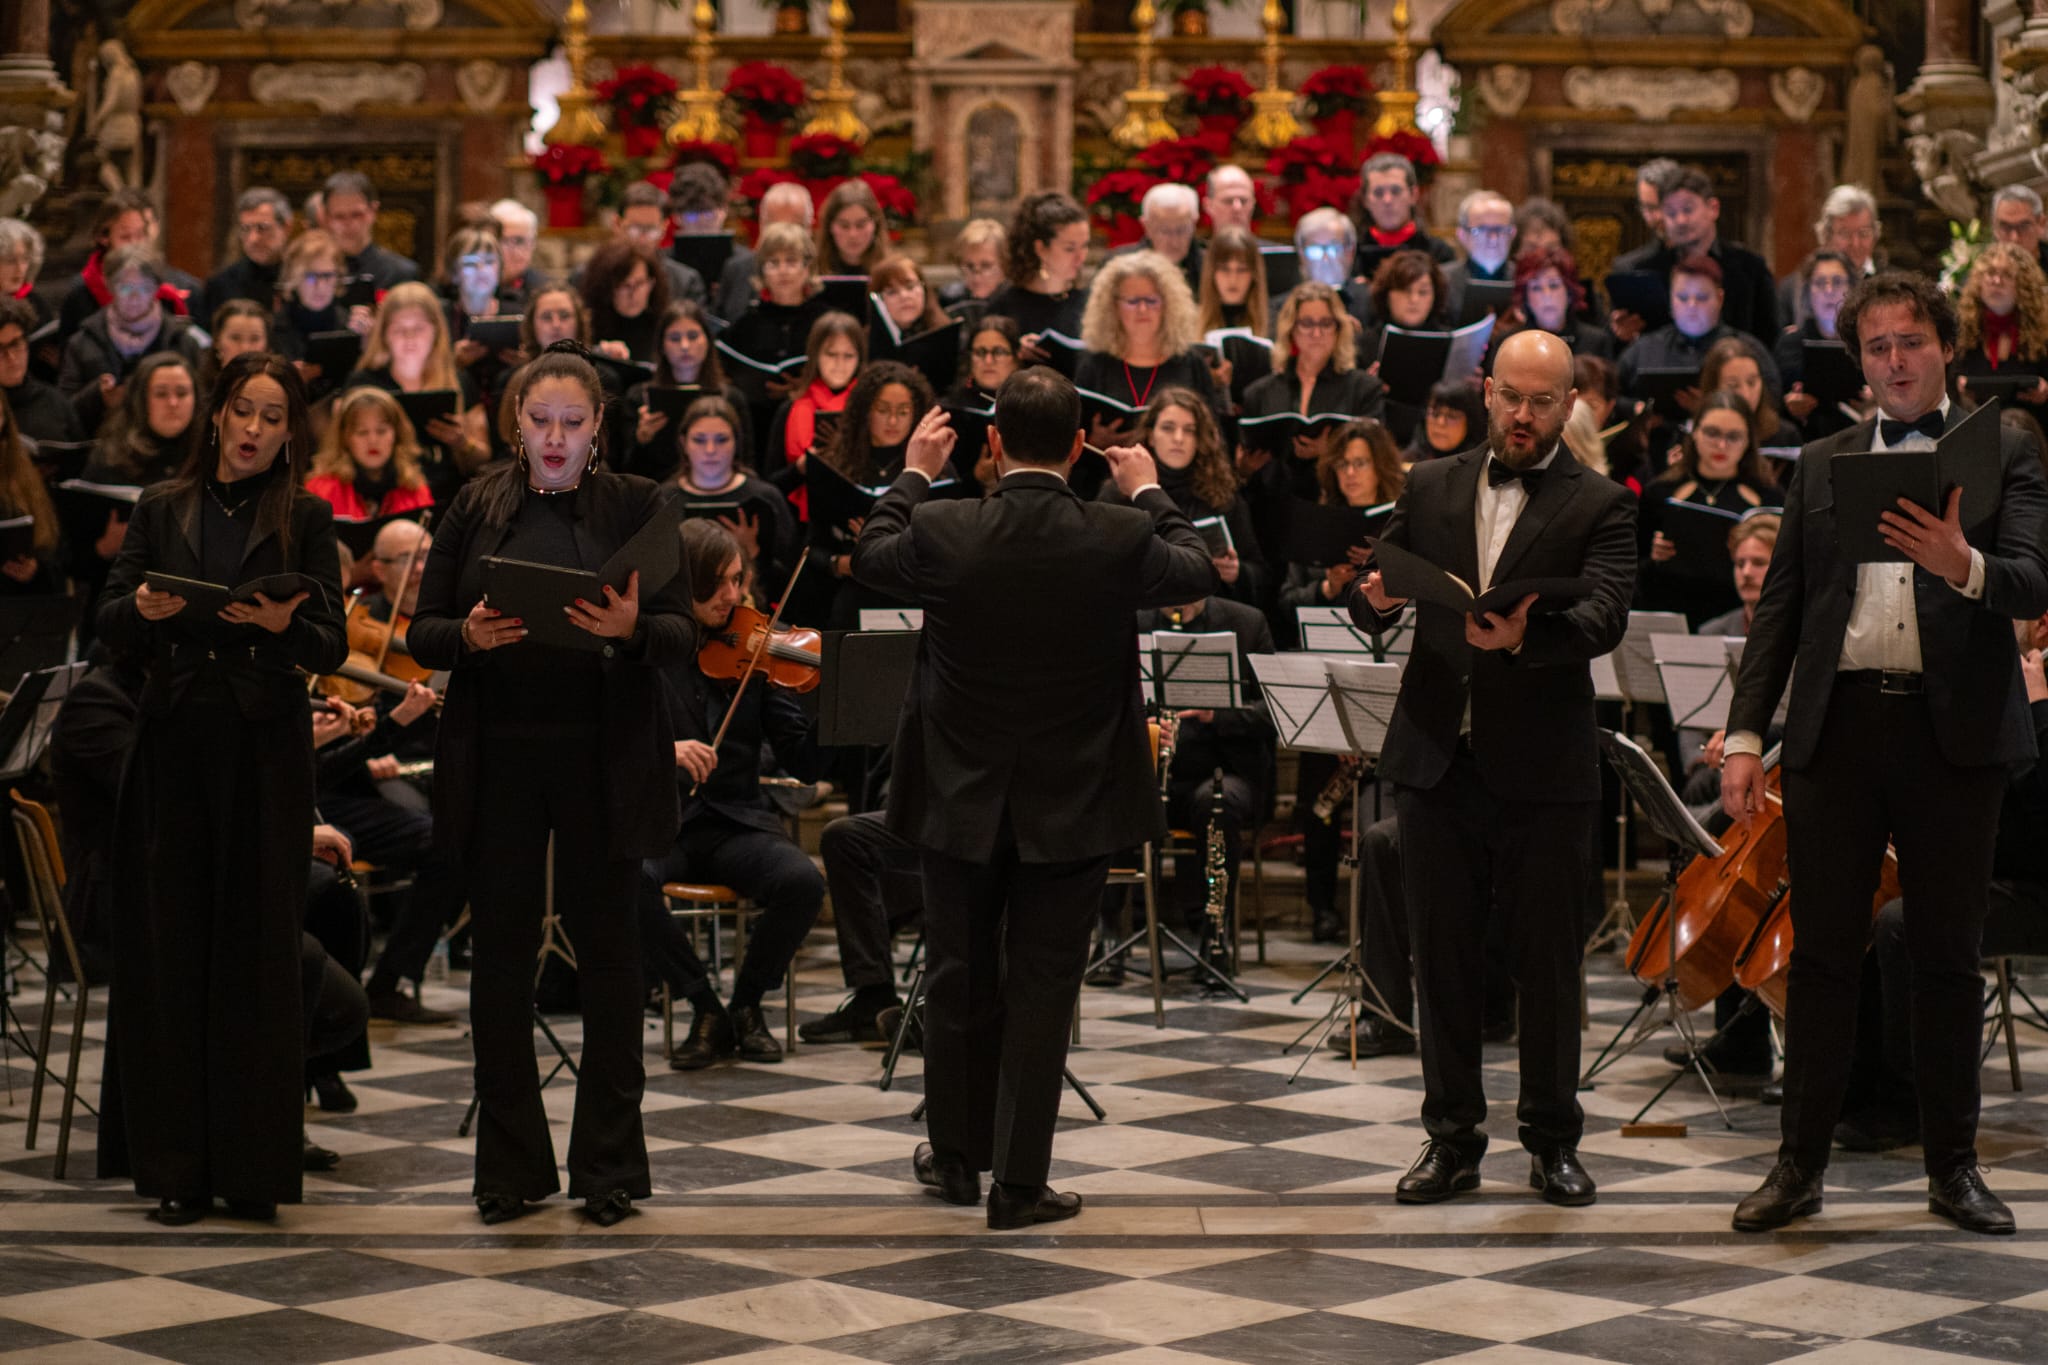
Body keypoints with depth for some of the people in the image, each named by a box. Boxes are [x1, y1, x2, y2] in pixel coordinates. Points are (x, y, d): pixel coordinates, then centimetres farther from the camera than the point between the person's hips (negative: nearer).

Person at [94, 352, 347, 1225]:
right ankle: (175, 1163, 8)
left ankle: (252, 1167, 6)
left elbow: (332, 647, -1)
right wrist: (143, 610, -18)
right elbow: (110, 621, 5)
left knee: (256, 948, 0)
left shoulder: (305, 520, 6)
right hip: (173, 744, 2)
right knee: (170, 946, 2)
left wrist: (287, 624, -22)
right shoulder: (163, 512, 12)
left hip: (264, 751, -2)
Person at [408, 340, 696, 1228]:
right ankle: (511, 1166, 14)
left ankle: (608, 1165, 13)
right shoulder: (478, 507, 7)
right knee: (501, 951, 4)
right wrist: (468, 636, -17)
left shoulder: (639, 507, 4)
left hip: (603, 762, -1)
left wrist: (631, 629, -24)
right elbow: (423, 635, 4)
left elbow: (683, 637, -3)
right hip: (497, 760, 1)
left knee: (606, 949, 3)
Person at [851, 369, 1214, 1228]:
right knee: (1042, 988, 6)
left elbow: (869, 559, 8)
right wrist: (1148, 491, 22)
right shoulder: (1121, 541, -14)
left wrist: (913, 474, 21)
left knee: (959, 980, 16)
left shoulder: (942, 532, -14)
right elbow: (1195, 573, 8)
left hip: (962, 800, 1)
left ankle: (957, 1157, 30)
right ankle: (1019, 1182, 8)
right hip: (1074, 804, -1)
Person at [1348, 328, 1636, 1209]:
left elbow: (1604, 615, -16)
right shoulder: (1430, 490, 11)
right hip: (1437, 761, 3)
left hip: (1544, 771, -3)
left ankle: (1553, 1138, 17)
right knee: (1441, 954, 8)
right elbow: (1371, 608, 7)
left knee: (1547, 957, 4)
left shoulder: (1599, 507, 0)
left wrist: (1527, 633, -35)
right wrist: (1373, 597, -17)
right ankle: (1452, 1136, 18)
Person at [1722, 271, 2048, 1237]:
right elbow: (1779, 606, 11)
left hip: (1954, 732, -2)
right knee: (1823, 949, 4)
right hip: (1838, 728, 2)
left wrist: (1965, 566, -31)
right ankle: (1800, 1164, 11)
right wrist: (1745, 733, 3)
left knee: (1948, 955, 5)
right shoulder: (1820, 465, 14)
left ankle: (1953, 1166, 15)